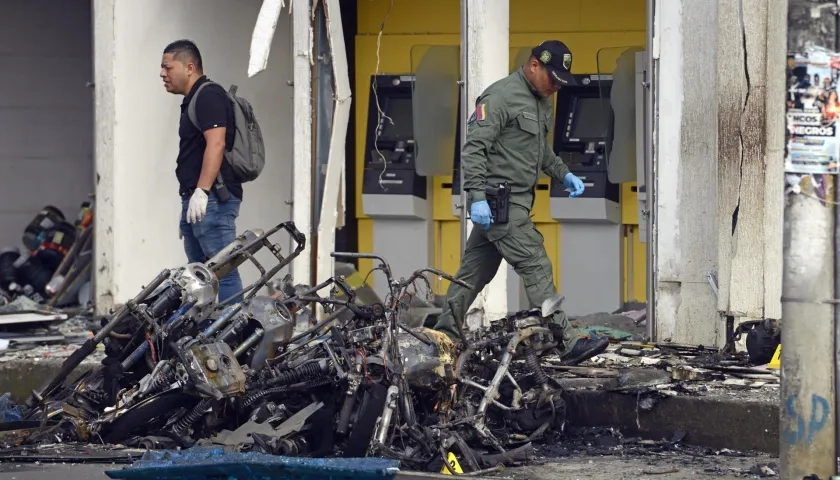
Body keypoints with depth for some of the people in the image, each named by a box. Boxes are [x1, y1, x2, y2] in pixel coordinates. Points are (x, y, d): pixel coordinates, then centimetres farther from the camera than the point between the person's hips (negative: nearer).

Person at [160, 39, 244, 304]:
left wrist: (201, 191, -27)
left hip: (212, 200, -11)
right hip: (196, 202, 11)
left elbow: (216, 144, -21)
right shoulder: (193, 101, 23)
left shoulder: (209, 96, -9)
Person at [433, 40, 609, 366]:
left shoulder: (542, 101, 16)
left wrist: (563, 174, 13)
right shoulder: (500, 97, -14)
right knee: (537, 269, -13)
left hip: (516, 202, 9)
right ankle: (567, 344, -16)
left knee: (475, 273, 13)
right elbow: (474, 147, -17)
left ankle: (444, 336, 19)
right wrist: (477, 197, -24)